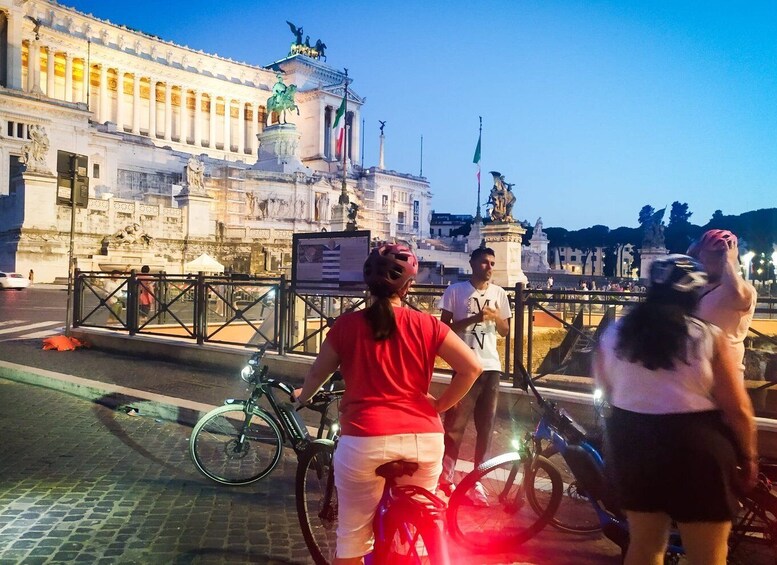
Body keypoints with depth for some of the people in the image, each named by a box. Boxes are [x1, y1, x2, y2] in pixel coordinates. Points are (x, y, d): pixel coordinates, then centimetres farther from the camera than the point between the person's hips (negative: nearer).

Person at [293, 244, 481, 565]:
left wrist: (301, 397, 32)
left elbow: (318, 373, 11)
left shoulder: (347, 325, -1)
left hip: (365, 439, -1)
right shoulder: (427, 325, 1)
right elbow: (472, 368, -4)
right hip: (424, 439, 2)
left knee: (353, 538, 16)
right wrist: (440, 405, 8)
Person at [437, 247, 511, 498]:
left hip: (491, 367, 4)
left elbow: (505, 331, 13)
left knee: (486, 426, 8)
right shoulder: (455, 290, -2)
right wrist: (473, 319, -17)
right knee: (455, 425, -2)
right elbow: (444, 327, -4)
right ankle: (445, 479, 9)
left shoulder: (499, 293, 8)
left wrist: (496, 317, -8)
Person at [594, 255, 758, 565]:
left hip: (632, 441, 4)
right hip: (695, 447, -4)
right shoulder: (710, 339, -11)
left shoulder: (613, 334, 0)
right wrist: (748, 457, 4)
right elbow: (738, 409, -9)